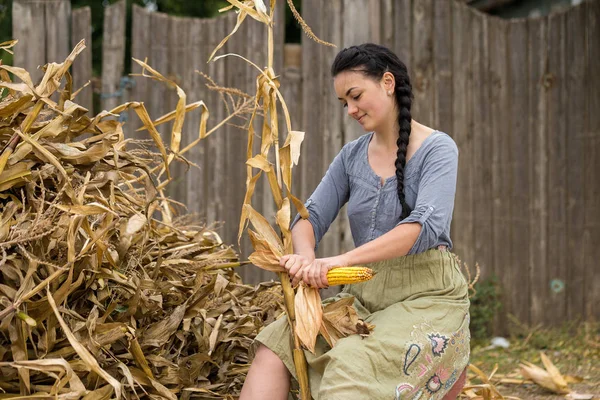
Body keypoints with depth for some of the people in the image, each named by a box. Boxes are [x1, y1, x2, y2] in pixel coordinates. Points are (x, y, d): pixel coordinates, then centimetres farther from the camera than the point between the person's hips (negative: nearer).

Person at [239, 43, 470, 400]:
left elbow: (427, 226, -22)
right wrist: (307, 258, -21)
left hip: (428, 296, -6)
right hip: (367, 294, 6)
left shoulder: (437, 149, -7)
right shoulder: (352, 156, 12)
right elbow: (312, 216, 5)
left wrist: (341, 260, -32)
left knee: (352, 367, -34)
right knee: (275, 345, -16)